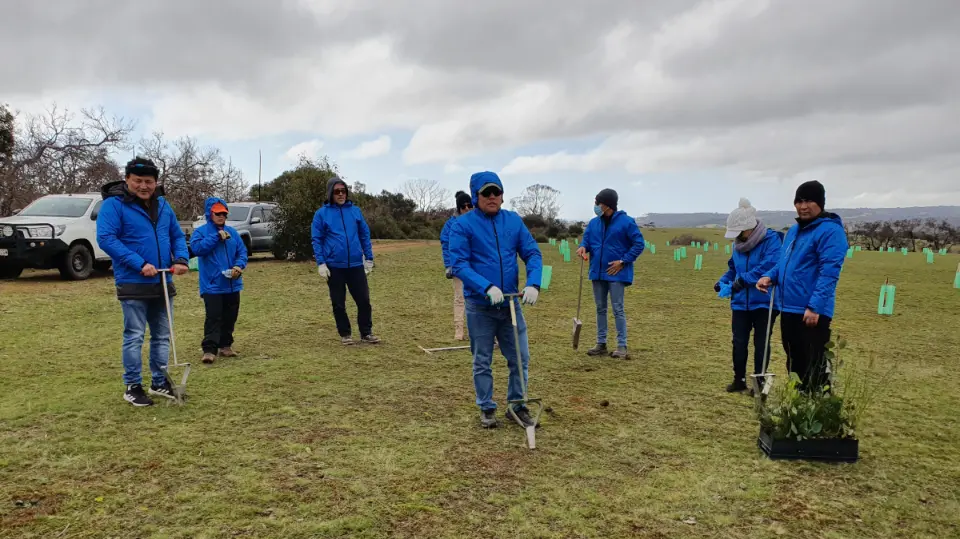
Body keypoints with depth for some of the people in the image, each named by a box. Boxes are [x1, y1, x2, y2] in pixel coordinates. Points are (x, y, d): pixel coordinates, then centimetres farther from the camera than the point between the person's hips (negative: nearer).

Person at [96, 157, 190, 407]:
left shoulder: (163, 205, 10)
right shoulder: (113, 204, -10)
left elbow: (177, 235, 16)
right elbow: (106, 238, -18)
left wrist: (181, 258, -4)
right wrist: (139, 264, -23)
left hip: (163, 283, 7)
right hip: (133, 284, -6)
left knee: (162, 335, 12)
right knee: (134, 336, -1)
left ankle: (159, 382, 24)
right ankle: (132, 386, 10)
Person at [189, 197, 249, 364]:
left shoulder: (232, 232, 11)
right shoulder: (200, 232, -1)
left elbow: (242, 252, 9)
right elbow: (197, 248, -19)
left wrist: (239, 266, -11)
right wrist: (217, 236, -19)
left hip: (232, 285, 5)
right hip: (212, 285, -5)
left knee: (230, 317, 12)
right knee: (213, 318, -11)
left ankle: (225, 345, 25)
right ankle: (209, 349, -9)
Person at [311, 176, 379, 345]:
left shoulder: (355, 211, 6)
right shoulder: (321, 214, -1)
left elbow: (365, 235, 10)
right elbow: (317, 240, 0)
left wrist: (369, 258, 7)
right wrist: (321, 263, -8)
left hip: (356, 264, 2)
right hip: (334, 266, -2)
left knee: (364, 300, 3)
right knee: (338, 303, 8)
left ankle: (366, 333, 16)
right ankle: (345, 334, 21)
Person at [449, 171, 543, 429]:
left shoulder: (514, 221, 4)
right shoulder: (463, 224, -8)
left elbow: (533, 253, 1)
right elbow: (459, 264, -15)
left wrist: (533, 284, -16)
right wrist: (487, 287, -27)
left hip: (511, 303, 3)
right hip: (480, 306, -3)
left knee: (520, 358, 8)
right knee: (482, 362, 9)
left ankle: (517, 406, 26)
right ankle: (487, 408, 25)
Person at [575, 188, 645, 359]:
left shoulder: (626, 221, -10)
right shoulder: (593, 223, 6)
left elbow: (639, 244, -8)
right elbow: (587, 239, 13)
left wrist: (623, 261, -13)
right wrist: (583, 247, -12)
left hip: (616, 273, -6)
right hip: (597, 272, 6)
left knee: (618, 309, -4)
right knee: (600, 308, 12)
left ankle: (622, 346, 3)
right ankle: (601, 343, 21)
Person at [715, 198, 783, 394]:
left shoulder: (771, 239, -14)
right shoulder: (739, 244, 7)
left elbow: (770, 265, -28)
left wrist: (744, 279, -31)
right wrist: (723, 281, -1)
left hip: (764, 302, -6)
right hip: (740, 303, 6)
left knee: (761, 343, 6)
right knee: (739, 342, 8)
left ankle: (760, 381, 18)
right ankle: (739, 379, 21)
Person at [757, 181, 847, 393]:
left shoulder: (830, 230, -12)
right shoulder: (794, 230, 16)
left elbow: (829, 272, -19)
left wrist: (815, 306, -25)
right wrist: (770, 276, 3)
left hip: (812, 312, -9)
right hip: (788, 308, 9)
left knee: (813, 369, -2)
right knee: (794, 364, 19)